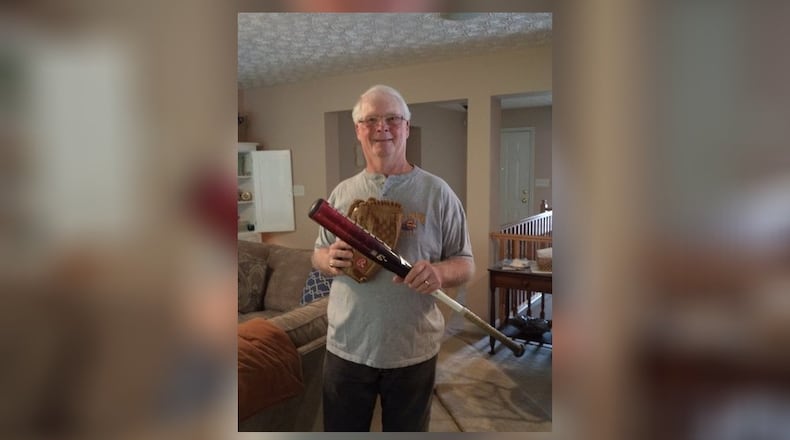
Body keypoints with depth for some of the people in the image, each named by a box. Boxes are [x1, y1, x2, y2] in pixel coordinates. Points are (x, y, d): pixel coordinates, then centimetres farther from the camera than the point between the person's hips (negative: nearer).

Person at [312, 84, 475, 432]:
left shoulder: (437, 192, -6)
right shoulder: (342, 192, 4)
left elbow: (466, 264, -3)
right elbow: (318, 254, 11)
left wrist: (439, 272, -26)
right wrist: (329, 260, -14)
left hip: (414, 351, -2)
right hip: (346, 348, 2)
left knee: (408, 428, 19)